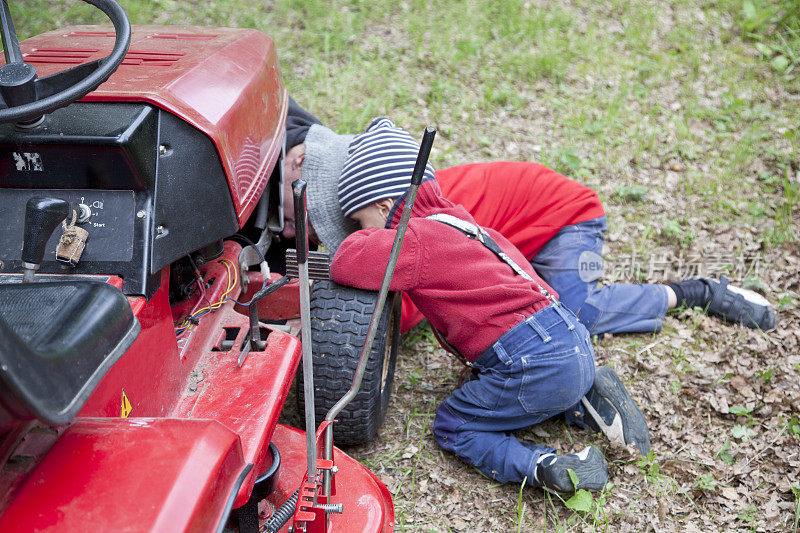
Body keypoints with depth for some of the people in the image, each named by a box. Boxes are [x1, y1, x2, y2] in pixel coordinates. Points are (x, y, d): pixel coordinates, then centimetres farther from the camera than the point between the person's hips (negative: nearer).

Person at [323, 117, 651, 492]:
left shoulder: (419, 239, -8)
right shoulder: (454, 221, 20)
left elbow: (347, 263, -22)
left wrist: (366, 236, 2)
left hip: (536, 362, -9)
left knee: (451, 426, 7)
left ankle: (543, 467, -14)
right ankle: (587, 399, 13)